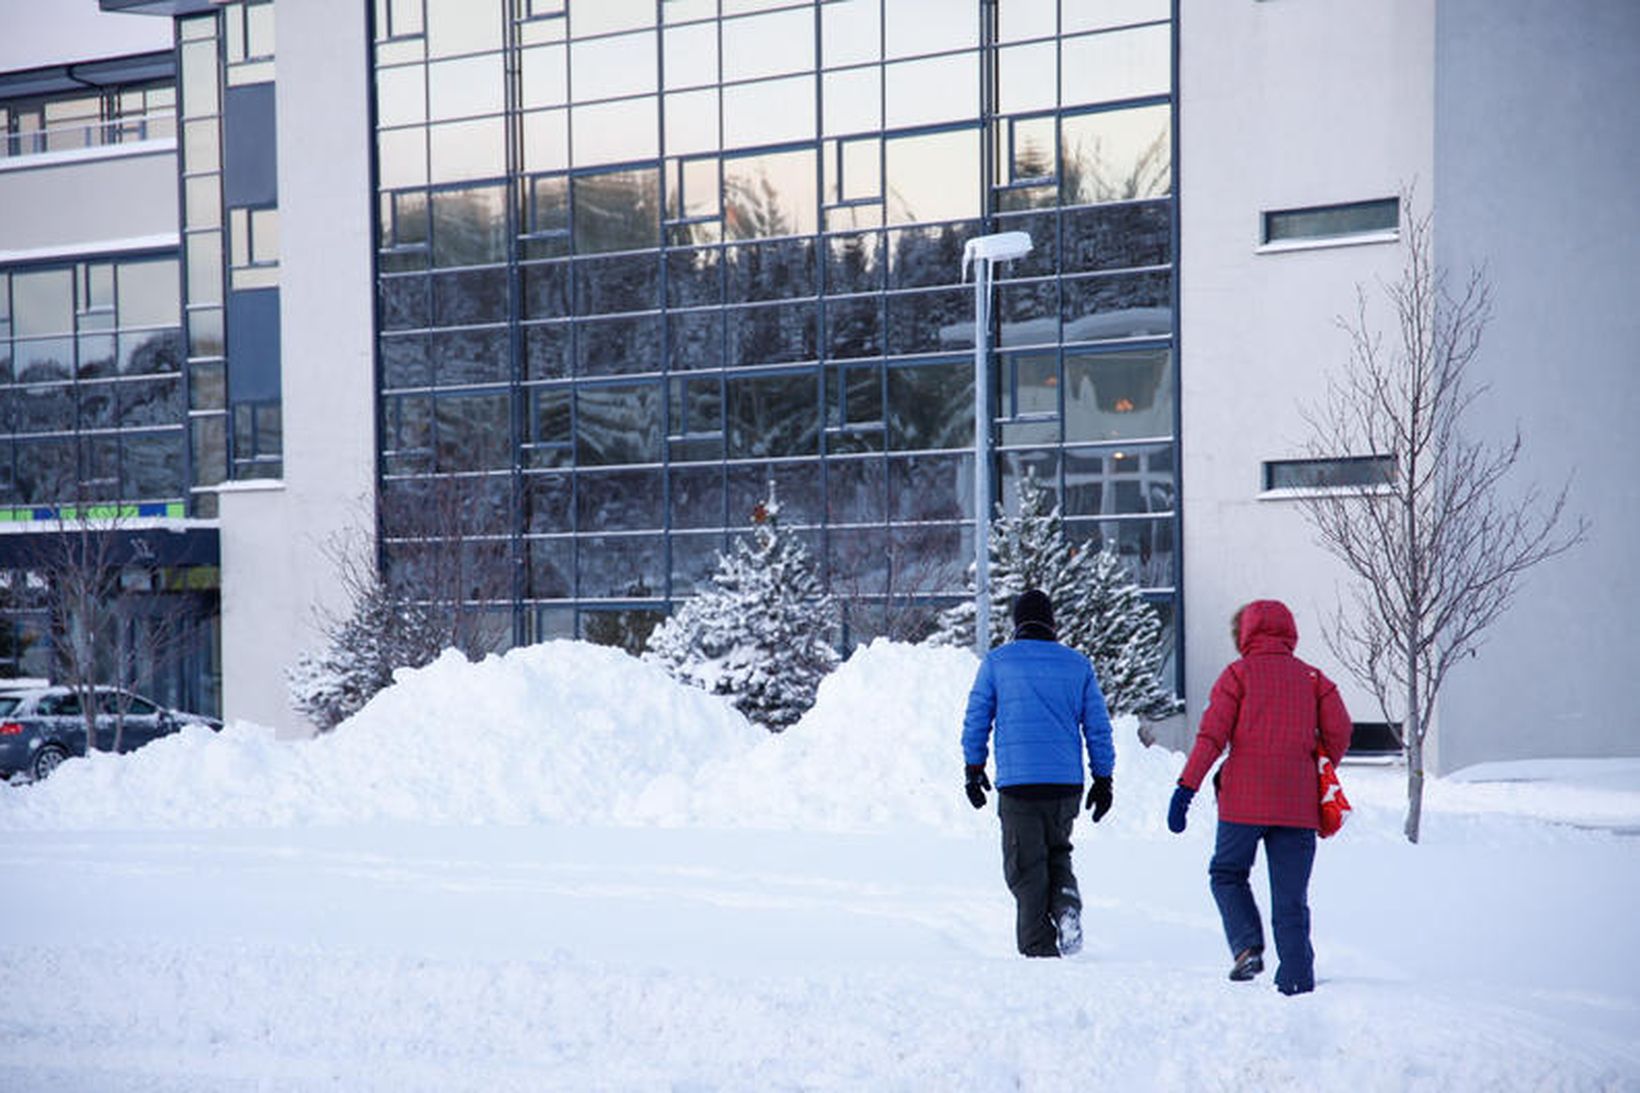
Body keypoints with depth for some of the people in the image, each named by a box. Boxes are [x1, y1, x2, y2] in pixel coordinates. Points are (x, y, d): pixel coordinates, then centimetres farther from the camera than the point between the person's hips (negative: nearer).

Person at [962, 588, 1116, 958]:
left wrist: (974, 771, 15)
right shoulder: (1078, 664, 7)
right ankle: (1066, 900, -8)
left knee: (1026, 865, 3)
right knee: (1057, 851, 21)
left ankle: (1039, 947, -3)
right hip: (1066, 782, 2)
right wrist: (1102, 781, 14)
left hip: (1017, 781, -2)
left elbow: (976, 720, 5)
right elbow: (1098, 727, 8)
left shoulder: (996, 661, 2)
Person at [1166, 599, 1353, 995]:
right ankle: (1297, 978, -1)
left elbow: (1212, 735, -6)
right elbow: (1339, 731, 1)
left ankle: (1248, 946, -4)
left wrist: (1186, 787, -7)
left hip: (1245, 799, -2)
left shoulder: (1239, 673, 3)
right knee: (1291, 897, 6)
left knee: (1227, 873, 16)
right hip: (1298, 805, 2)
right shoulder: (1312, 677, 10)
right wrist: (1320, 776, 16)